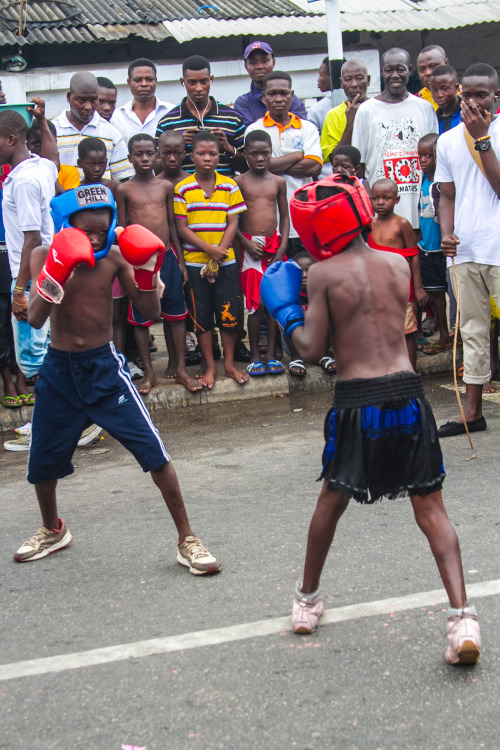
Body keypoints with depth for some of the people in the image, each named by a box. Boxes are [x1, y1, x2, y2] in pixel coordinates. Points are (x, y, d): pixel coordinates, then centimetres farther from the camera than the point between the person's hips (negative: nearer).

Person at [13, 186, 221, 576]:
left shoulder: (114, 257, -8)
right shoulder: (45, 257, -9)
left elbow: (151, 312, -5)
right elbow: (35, 318, -21)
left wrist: (147, 271, -22)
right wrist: (57, 273, -36)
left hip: (104, 367, -1)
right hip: (59, 370, 1)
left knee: (154, 450, -11)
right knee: (42, 462, 14)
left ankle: (187, 540, 1)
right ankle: (53, 530, 43)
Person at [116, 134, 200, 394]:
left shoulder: (166, 186, 7)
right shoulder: (124, 190, -1)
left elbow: (172, 224, 11)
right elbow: (122, 230, 2)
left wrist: (180, 260, 10)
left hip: (167, 256, 3)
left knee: (175, 313, 6)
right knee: (140, 317, 3)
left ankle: (178, 368, 16)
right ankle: (149, 374, 13)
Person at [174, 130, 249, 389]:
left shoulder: (230, 186, 2)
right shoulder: (183, 189, -2)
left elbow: (232, 224, -1)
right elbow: (182, 228, -5)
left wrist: (218, 256, -11)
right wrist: (209, 249, -15)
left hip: (225, 261, 1)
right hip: (195, 261, -1)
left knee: (228, 314, 4)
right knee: (201, 316, 5)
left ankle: (229, 364, 16)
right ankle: (209, 366, 16)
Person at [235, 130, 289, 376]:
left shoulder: (278, 182, 8)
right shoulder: (239, 182, 1)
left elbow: (285, 217, 11)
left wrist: (282, 246, 0)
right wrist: (247, 243, -10)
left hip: (274, 245, 3)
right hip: (251, 247, -3)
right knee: (256, 303, -4)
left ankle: (271, 355, 11)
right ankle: (255, 356, 6)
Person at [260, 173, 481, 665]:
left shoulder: (323, 274, -4)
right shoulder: (398, 265, 8)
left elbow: (310, 350, -7)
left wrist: (285, 311, 10)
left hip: (356, 402, -2)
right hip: (408, 392, 2)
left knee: (332, 500, 19)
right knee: (430, 508, 6)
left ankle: (307, 598, 35)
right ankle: (462, 616, -7)